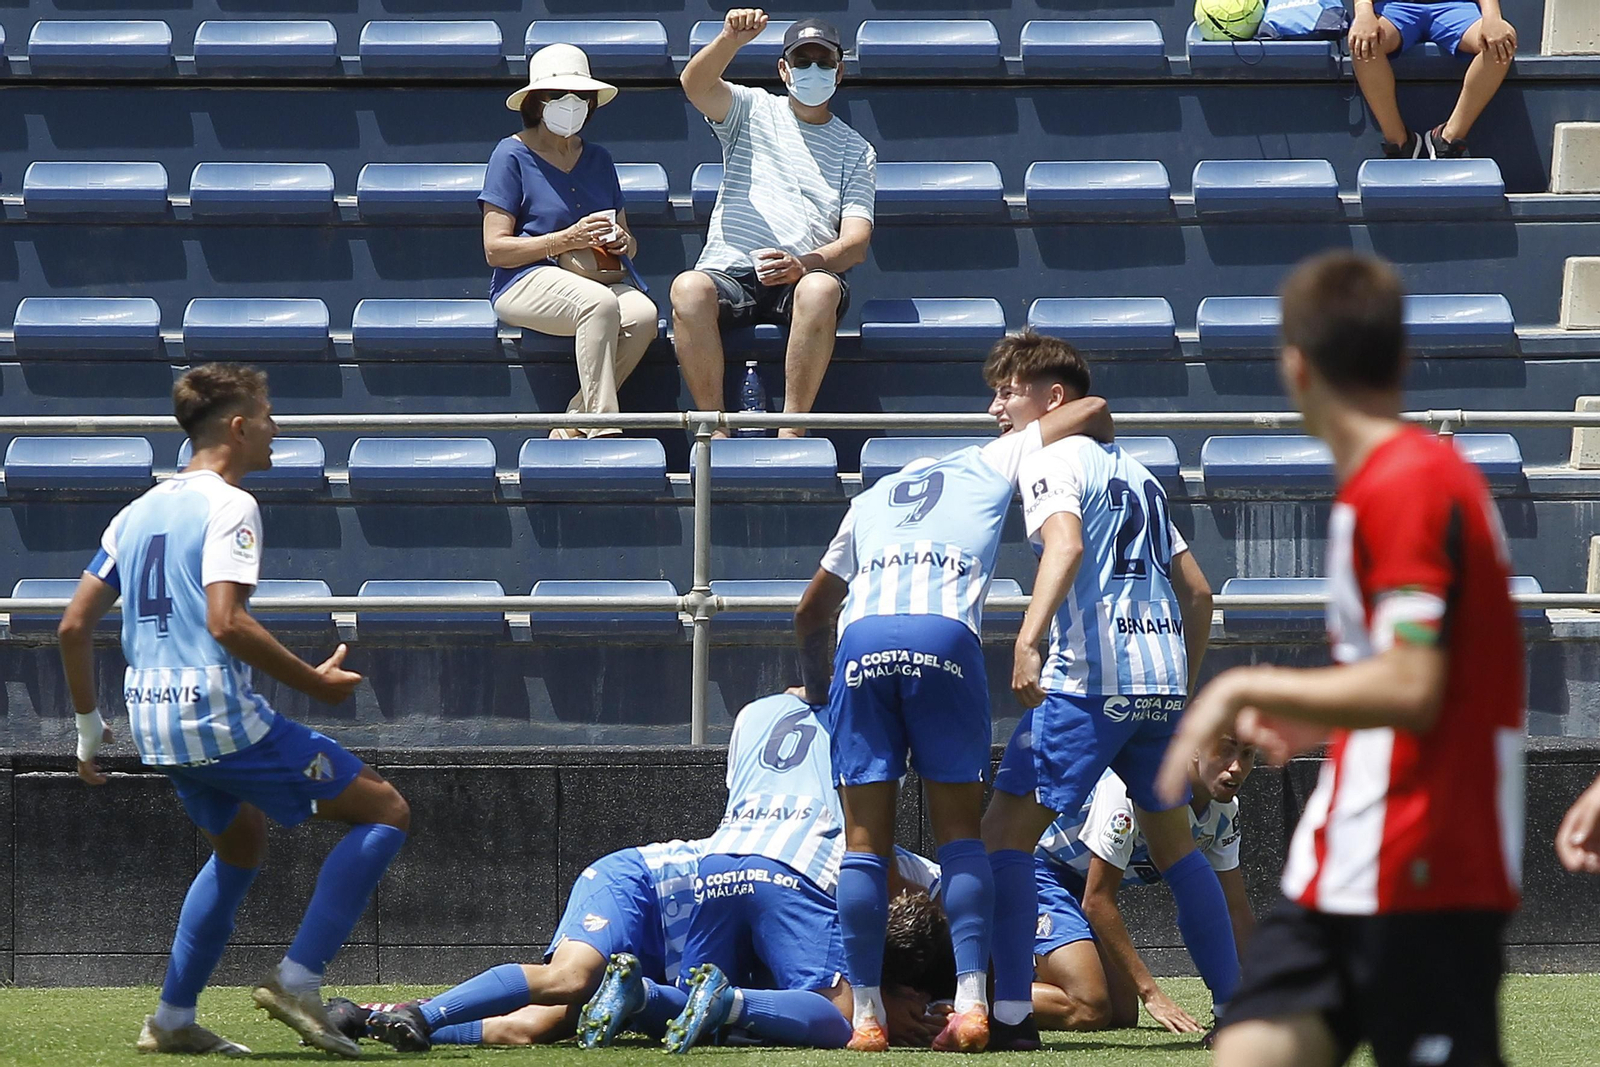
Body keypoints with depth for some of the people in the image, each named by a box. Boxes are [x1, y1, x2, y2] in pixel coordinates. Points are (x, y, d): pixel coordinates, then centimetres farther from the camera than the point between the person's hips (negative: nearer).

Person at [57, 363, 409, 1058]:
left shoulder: (140, 511, 15)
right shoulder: (228, 505, -9)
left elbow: (74, 625, 14)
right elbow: (226, 622, -23)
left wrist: (89, 727, 22)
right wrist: (314, 682, -14)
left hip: (152, 724, 9)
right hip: (218, 716, -9)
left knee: (240, 844, 31)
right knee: (384, 811, -2)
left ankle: (173, 1020, 26)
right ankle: (297, 981, -9)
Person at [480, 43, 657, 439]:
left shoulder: (597, 158, 20)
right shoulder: (512, 154, 2)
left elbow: (626, 241, 24)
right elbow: (495, 249, -6)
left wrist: (623, 242, -2)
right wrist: (569, 239, -17)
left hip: (602, 277, 5)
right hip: (528, 281, -5)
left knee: (642, 314, -30)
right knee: (600, 303, -37)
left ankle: (572, 427, -18)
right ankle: (602, 430, -39)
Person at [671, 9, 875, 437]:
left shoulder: (856, 151, 16)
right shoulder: (752, 110, 17)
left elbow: (857, 241, 3)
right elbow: (696, 84, -6)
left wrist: (804, 264, -19)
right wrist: (731, 39, -27)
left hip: (805, 276, 0)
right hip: (730, 271, 0)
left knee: (820, 289, -36)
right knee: (688, 288, -34)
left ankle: (792, 429, -34)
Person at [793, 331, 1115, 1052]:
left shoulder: (873, 498, 35)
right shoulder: (993, 464, 25)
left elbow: (810, 614, 40)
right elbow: (1092, 412, 21)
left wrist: (818, 687, 55)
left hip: (860, 641, 2)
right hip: (945, 637, -2)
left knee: (865, 837, 5)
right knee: (959, 831, 4)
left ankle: (866, 1014, 2)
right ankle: (971, 1003, -7)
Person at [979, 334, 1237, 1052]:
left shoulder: (1051, 460, -1)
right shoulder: (1135, 472, 23)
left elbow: (1066, 543, -22)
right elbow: (1198, 591, 23)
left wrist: (1028, 641, -32)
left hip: (1090, 681, -8)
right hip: (1163, 681, 8)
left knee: (1007, 830, -2)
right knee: (1173, 843, 18)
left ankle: (1011, 1012, -9)